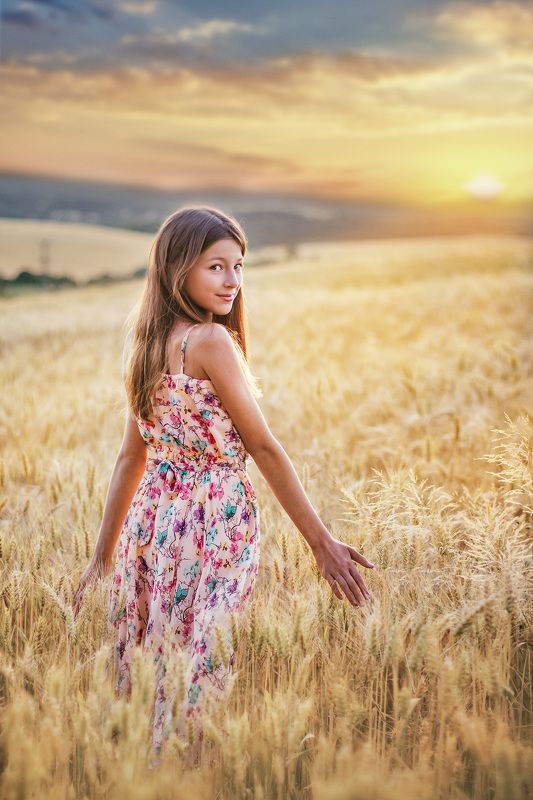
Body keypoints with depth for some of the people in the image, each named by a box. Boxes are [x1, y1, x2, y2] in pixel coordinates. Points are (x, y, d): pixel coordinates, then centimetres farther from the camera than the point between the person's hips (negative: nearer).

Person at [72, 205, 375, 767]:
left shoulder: (148, 344, 10)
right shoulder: (210, 340, -14)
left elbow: (131, 456, 15)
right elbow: (263, 447, -14)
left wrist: (103, 554, 20)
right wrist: (322, 542, -10)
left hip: (152, 520, 8)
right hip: (212, 525, -8)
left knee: (162, 670, 15)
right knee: (202, 674, 2)